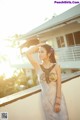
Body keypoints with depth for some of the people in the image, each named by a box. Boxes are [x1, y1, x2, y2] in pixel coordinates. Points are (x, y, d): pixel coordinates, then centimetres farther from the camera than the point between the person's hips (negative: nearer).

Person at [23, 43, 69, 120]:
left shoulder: (56, 66, -8)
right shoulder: (38, 66, -3)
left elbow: (59, 85, -9)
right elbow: (28, 53, -12)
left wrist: (58, 102, -12)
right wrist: (40, 45, -7)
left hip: (58, 97, -1)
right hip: (46, 98, 1)